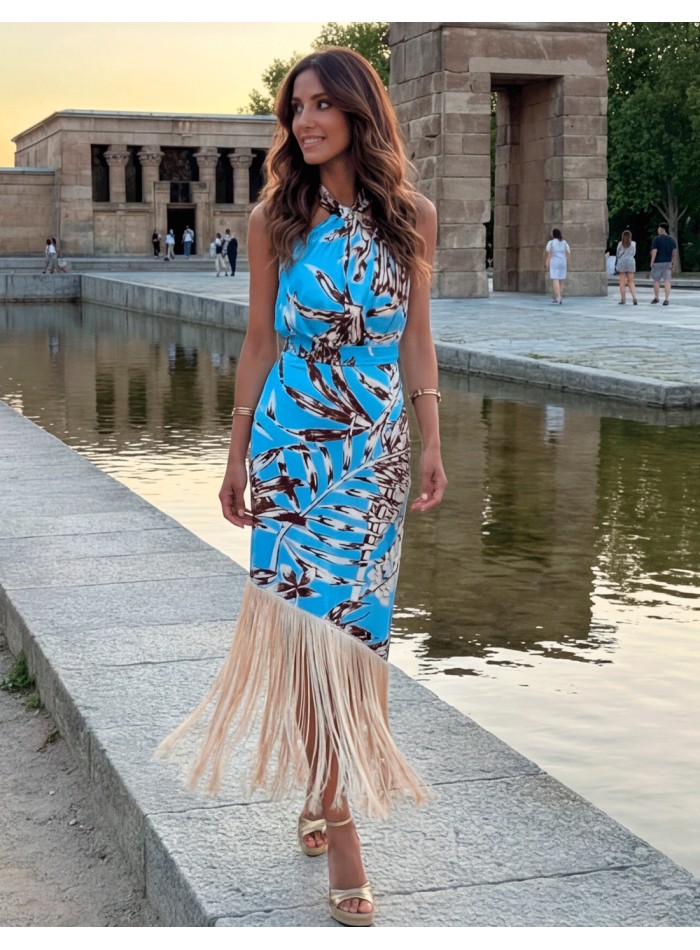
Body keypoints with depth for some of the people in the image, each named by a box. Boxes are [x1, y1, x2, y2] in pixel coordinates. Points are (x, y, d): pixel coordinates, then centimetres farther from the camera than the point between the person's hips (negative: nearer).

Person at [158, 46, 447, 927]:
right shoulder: (275, 219, 2)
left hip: (375, 448, 2)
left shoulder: (411, 217, 4)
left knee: (354, 616, 4)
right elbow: (259, 341, 6)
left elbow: (416, 335, 9)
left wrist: (430, 443, 4)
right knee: (312, 613, -6)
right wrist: (237, 452, 7)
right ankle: (338, 821, 0)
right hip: (291, 440, -1)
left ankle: (324, 787, 24)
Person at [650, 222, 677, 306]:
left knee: (656, 280, 12)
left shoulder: (656, 239, -8)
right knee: (667, 281, -2)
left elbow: (654, 251, -13)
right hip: (668, 263, 3)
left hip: (658, 263, -3)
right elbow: (674, 252, 4)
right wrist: (673, 263, 10)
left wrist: (652, 262, -7)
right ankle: (666, 299, -9)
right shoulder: (671, 239, 6)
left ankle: (656, 298, 20)